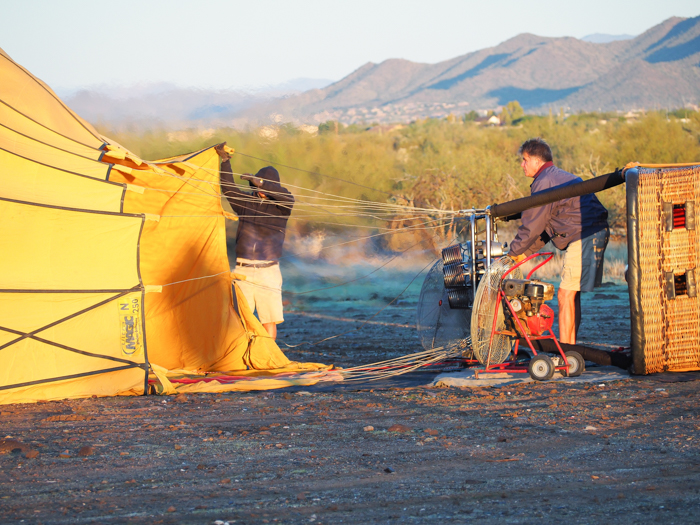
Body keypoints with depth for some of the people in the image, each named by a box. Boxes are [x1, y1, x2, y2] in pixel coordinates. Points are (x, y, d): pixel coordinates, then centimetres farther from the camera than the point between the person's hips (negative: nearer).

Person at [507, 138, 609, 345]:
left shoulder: (544, 182, -11)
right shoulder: (560, 177, 22)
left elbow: (532, 225, -9)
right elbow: (544, 226, 26)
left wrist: (514, 251, 5)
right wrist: (525, 251, 24)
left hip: (584, 237, -11)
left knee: (565, 294, -8)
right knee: (571, 294, 15)